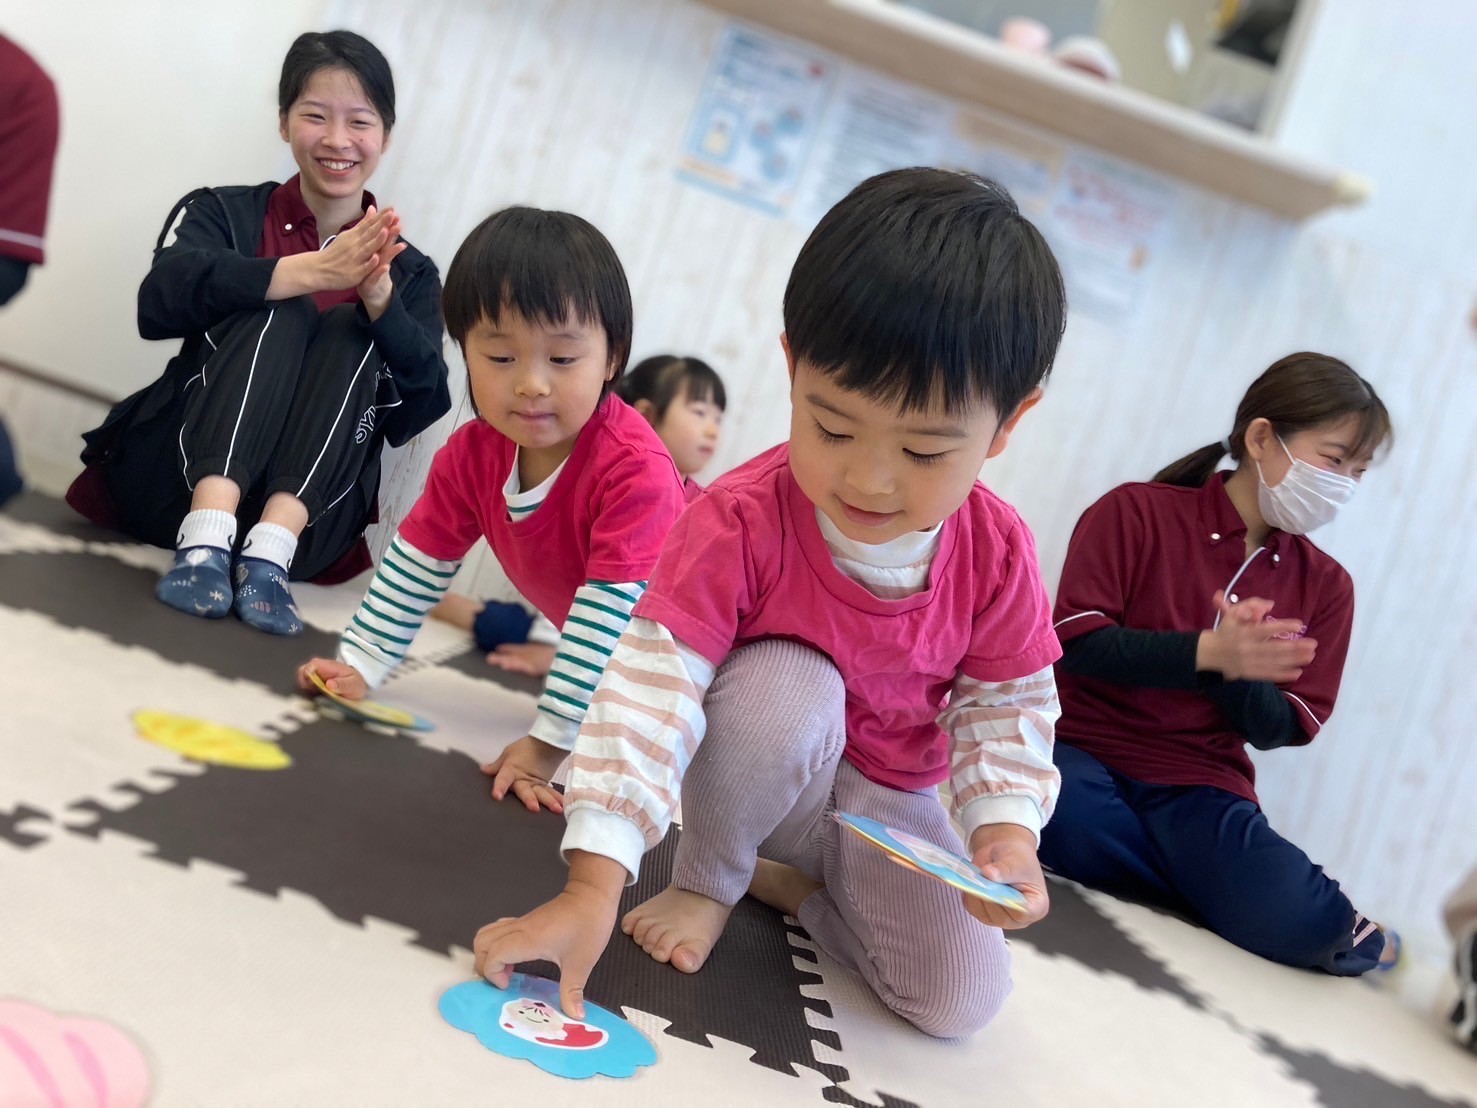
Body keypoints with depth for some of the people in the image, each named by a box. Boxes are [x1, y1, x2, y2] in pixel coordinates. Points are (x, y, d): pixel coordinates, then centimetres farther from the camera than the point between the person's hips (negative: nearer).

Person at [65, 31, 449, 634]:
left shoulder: (410, 273, 10)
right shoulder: (223, 212, 8)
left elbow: (419, 411, -5)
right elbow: (161, 300, -14)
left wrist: (380, 298, -23)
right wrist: (314, 271, -28)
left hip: (308, 520, 1)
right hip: (177, 486, 0)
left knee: (352, 332, -18)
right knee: (275, 313, -19)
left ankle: (270, 554, -35)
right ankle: (204, 542, -37)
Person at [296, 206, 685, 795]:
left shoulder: (636, 470, -38)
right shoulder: (473, 453, -16)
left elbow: (616, 611, -39)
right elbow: (420, 559, -4)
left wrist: (551, 740, -39)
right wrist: (360, 666, -6)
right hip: (595, 638, 7)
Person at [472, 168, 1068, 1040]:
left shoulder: (998, 550, -16)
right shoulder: (740, 518, -27)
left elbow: (1008, 705, -5)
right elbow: (653, 686, -33)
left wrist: (1006, 826, -24)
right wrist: (594, 886, -41)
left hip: (889, 801, 4)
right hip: (759, 767, -3)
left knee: (963, 1001, -11)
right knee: (785, 688, -37)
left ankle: (793, 880, 16)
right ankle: (708, 878, -7)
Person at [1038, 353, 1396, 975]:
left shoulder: (1325, 585, 6)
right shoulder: (1136, 513, -5)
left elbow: (1281, 729, 4)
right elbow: (1078, 640, -13)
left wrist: (1234, 674, -19)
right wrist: (1206, 651, -26)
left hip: (1199, 785, 2)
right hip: (1083, 748, -1)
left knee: (1293, 921, -28)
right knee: (1070, 824, -38)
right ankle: (1211, 881, -9)